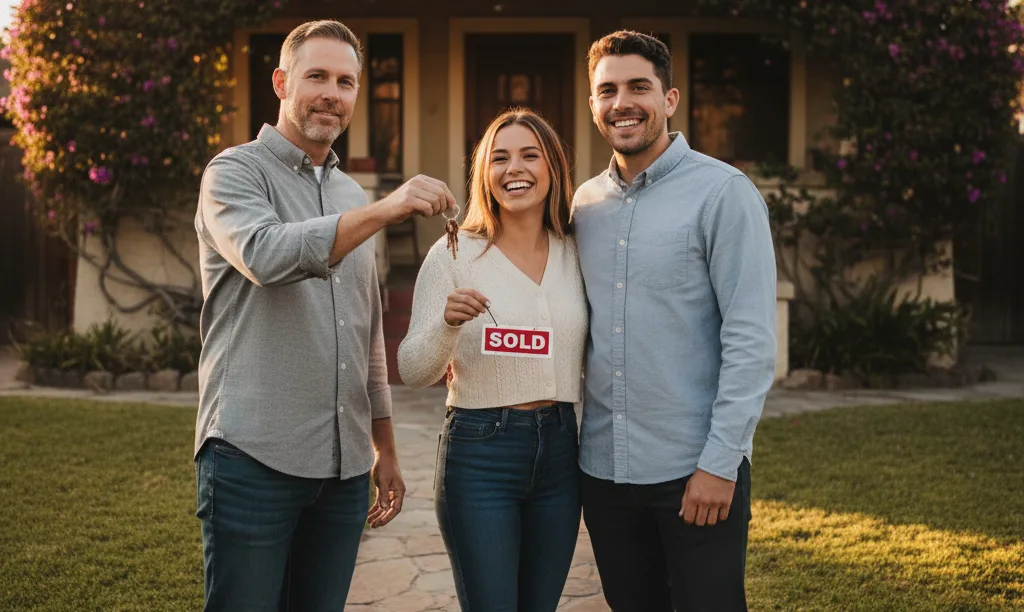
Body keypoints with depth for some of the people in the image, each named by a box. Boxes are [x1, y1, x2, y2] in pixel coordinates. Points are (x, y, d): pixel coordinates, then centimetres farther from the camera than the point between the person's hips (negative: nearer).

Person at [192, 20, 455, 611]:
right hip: (254, 456, -6)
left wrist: (386, 449, 19)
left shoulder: (353, 197, 17)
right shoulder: (236, 172, -1)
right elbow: (267, 255, -23)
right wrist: (387, 210, -30)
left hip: (345, 466, 6)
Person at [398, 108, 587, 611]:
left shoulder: (576, 254, 5)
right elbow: (412, 372, -9)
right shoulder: (454, 254, -6)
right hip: (479, 454, -4)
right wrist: (447, 324, -27)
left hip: (559, 451, 4)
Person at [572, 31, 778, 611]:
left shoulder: (723, 193, -8)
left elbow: (751, 341, -13)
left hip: (696, 473, -5)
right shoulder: (585, 203, 9)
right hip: (602, 469, 5)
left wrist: (719, 463, -16)